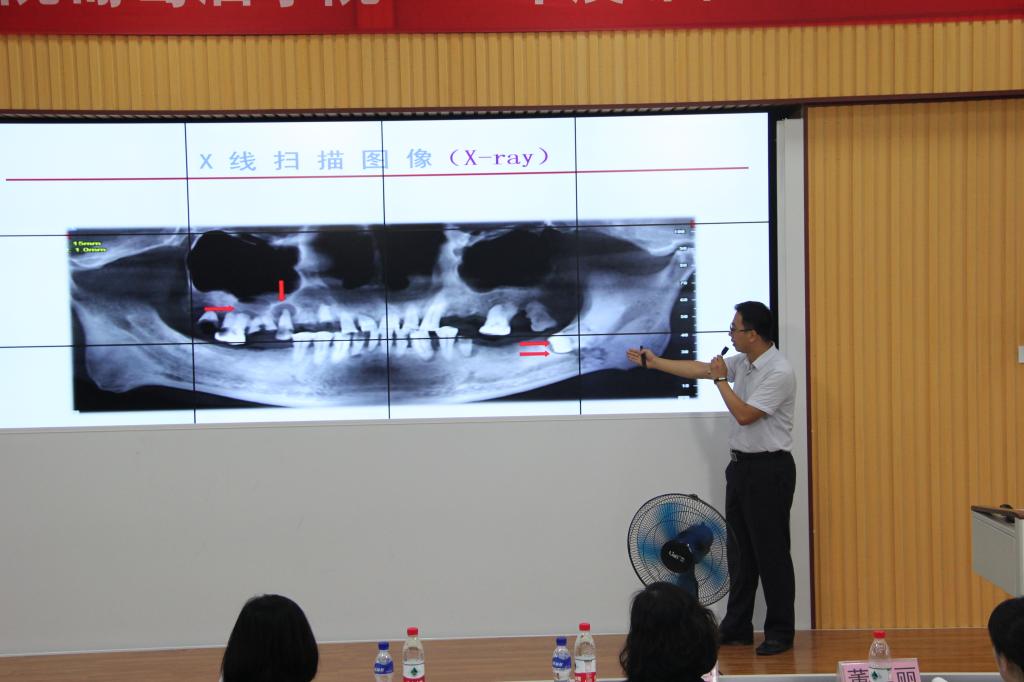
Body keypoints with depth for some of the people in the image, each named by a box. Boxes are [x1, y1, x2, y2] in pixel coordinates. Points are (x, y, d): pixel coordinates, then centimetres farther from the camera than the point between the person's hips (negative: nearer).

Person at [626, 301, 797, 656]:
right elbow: (697, 369, 17)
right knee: (739, 550, 12)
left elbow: (744, 414, -21)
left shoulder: (779, 372, -19)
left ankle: (780, 632, 7)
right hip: (740, 464, 9)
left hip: (769, 469, -9)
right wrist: (654, 362, 20)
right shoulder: (742, 362, 7)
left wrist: (721, 380, -13)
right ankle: (737, 627, 19)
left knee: (771, 553, -2)